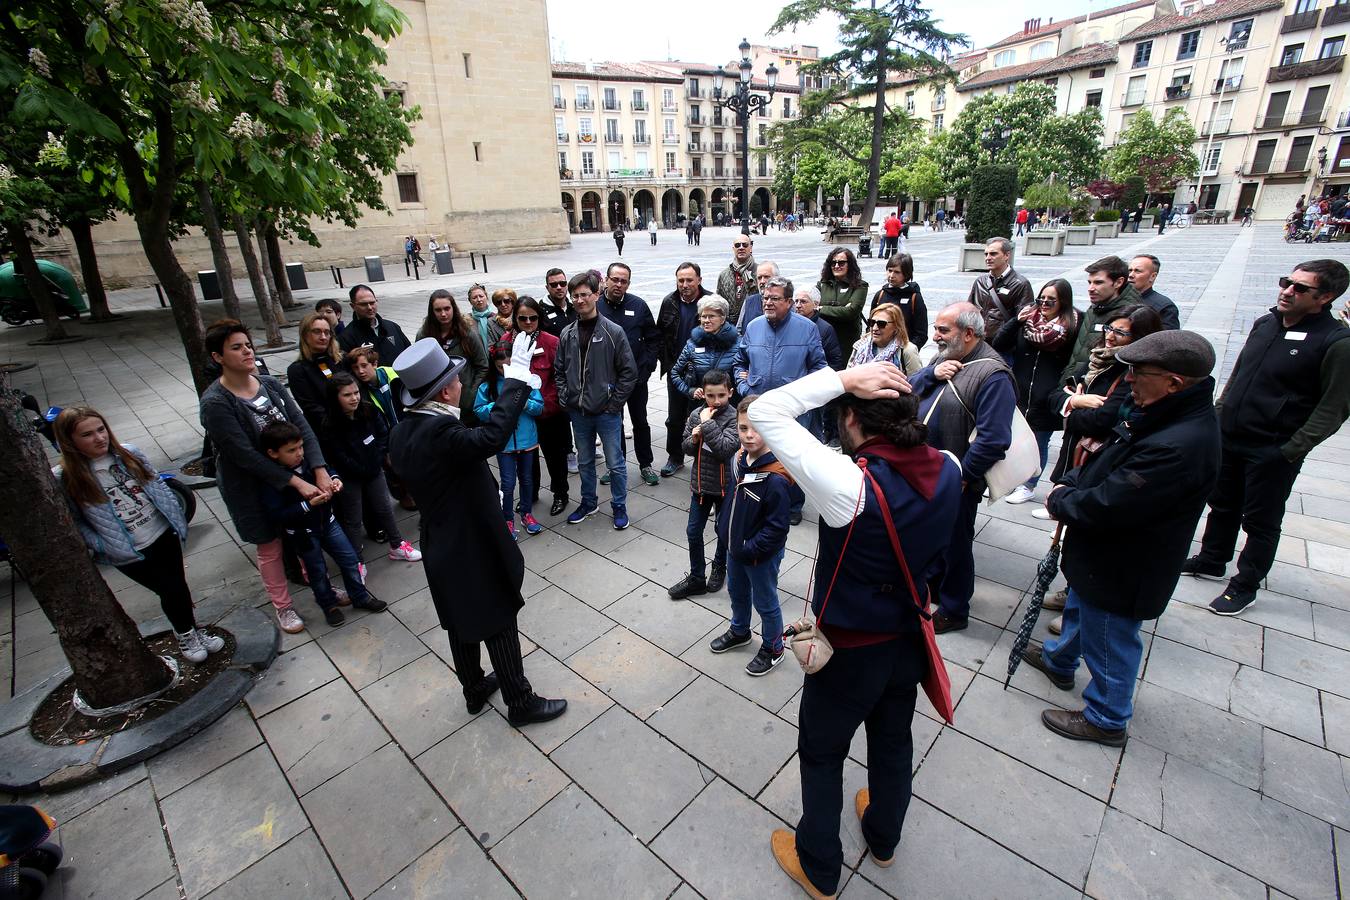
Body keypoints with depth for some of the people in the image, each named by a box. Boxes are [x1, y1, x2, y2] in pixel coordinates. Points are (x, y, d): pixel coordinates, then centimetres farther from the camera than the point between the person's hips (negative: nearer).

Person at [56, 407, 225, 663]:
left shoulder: (128, 453, -5)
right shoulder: (65, 479, -14)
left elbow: (158, 486, 5)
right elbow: (74, 521, -7)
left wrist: (178, 519, 4)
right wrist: (101, 546, -17)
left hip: (164, 534, 3)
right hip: (128, 554, -2)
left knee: (178, 585, 13)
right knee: (169, 591, 9)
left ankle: (192, 630, 36)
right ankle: (185, 634, 35)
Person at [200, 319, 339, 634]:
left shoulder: (269, 384, -4)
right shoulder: (214, 403, -20)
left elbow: (301, 426, -10)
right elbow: (245, 456, -23)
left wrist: (321, 474, -21)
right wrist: (299, 483, -26)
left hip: (292, 471, 4)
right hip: (252, 486, -4)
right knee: (271, 547, 12)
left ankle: (317, 583, 40)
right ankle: (283, 606, 33)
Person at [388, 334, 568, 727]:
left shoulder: (402, 433, -1)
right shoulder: (440, 431, -31)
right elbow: (492, 436, -45)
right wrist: (517, 374, -38)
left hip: (441, 550, 9)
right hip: (475, 551, -9)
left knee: (462, 625, 24)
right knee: (500, 628, 9)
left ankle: (475, 690, 44)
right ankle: (520, 702, 26)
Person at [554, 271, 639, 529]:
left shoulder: (613, 331, -9)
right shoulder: (567, 334, 3)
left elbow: (629, 372, -8)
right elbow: (559, 370, 11)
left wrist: (614, 403, -11)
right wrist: (565, 399, 1)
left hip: (607, 412, -4)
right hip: (578, 412, 4)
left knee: (615, 463, 7)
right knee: (585, 461, 19)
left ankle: (619, 506, 25)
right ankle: (588, 502, 37)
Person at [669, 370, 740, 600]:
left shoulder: (734, 417, -16)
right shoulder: (696, 415, -3)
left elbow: (725, 449, -27)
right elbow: (686, 447, 5)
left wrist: (708, 424, -25)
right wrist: (693, 438, -16)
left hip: (725, 485, -4)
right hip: (700, 483, 4)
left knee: (723, 531, 16)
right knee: (693, 532, 10)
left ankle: (719, 567, 42)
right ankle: (696, 578, 26)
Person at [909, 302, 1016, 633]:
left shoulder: (992, 375, -21)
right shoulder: (946, 357, 6)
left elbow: (993, 439, -26)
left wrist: (962, 476, -20)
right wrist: (931, 374, -15)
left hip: (955, 481, -8)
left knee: (953, 545, 10)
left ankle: (952, 611, 31)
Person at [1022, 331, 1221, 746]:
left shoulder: (1180, 446, -37)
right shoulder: (1161, 412, -4)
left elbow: (1104, 506, -33)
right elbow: (1108, 462, 10)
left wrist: (1060, 500, -14)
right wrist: (1069, 483, -4)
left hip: (1121, 569, -10)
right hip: (1102, 554, 10)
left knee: (1109, 641, 12)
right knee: (1079, 608, 31)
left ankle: (1107, 720, 36)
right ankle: (1059, 661, 57)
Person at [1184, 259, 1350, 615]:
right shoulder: (1265, 324, 4)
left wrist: (1291, 450, -18)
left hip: (1272, 453, -6)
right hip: (1229, 439, 6)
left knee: (1260, 521, 9)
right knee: (1222, 505, 20)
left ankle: (1245, 585, 24)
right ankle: (1211, 561, 38)